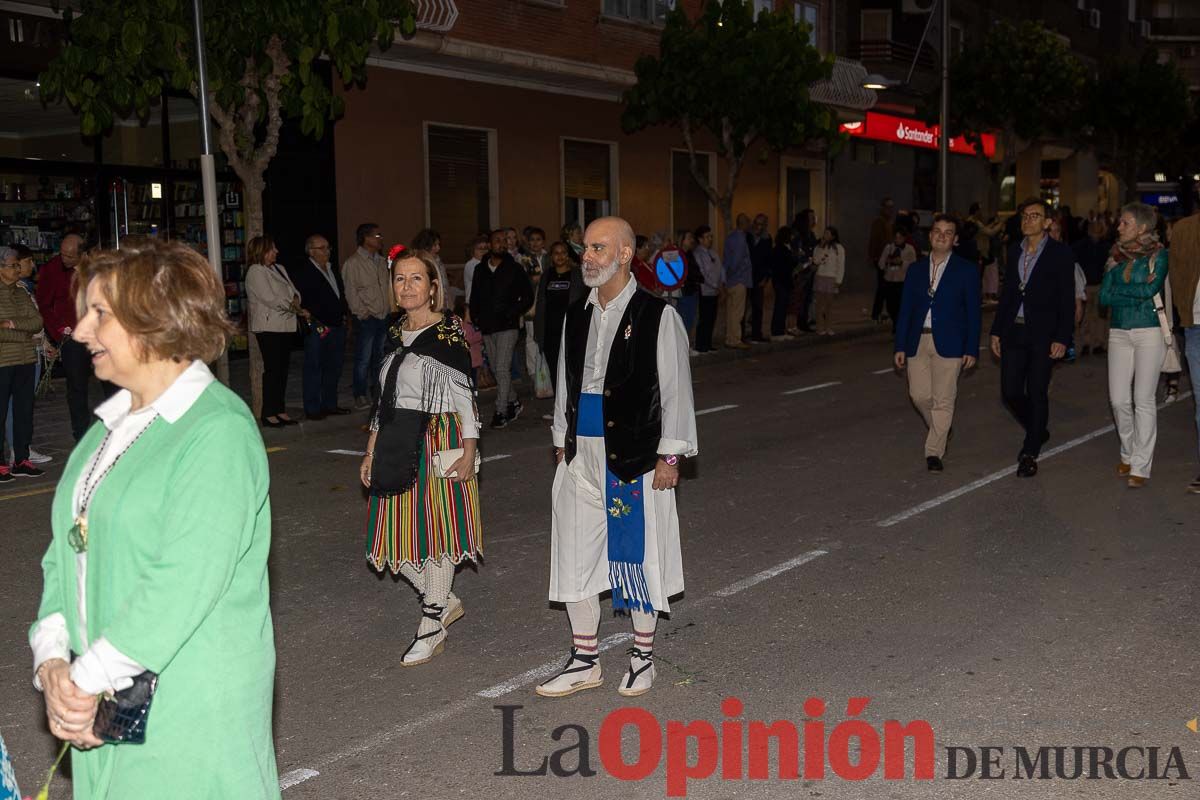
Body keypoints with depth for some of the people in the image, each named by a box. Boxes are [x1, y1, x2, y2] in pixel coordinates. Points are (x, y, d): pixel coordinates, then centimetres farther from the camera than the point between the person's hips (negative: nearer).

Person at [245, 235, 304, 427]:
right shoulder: (255, 272, -9)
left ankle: (280, 411, 16)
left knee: (283, 369, 9)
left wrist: (295, 301, -8)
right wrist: (298, 310, -12)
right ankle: (268, 414, -2)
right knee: (272, 369, -7)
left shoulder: (279, 269, 17)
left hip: (285, 326, 8)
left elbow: (294, 291, 16)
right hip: (268, 327, -8)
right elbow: (271, 300, -17)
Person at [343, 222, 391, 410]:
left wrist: (391, 308, 10)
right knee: (363, 358, -5)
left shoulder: (382, 261, 15)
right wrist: (362, 312, -12)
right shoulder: (353, 262, -6)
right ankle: (360, 396, 0)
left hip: (385, 316, 7)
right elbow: (350, 291, -8)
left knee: (380, 357, 11)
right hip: (366, 318, -7)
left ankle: (377, 393, 20)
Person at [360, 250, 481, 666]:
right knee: (397, 534, 6)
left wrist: (468, 451, -15)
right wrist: (371, 450, 15)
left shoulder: (449, 331, -8)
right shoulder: (395, 332, 12)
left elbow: (465, 394, -10)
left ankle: (431, 630, 13)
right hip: (398, 445, 7)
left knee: (435, 531, 0)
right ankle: (445, 602, 28)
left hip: (439, 442, -7)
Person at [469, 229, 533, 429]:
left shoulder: (515, 269, -1)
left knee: (502, 368, -14)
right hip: (487, 328, 5)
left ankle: (501, 411, -10)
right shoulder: (480, 270, 11)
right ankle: (514, 402, 29)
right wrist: (475, 318, 5)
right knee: (497, 370, 12)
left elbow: (528, 298, 0)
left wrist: (510, 314, -10)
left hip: (507, 327, -5)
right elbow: (474, 297, 19)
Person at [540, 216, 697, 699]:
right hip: (583, 452, 6)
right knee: (576, 554, 9)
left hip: (635, 454, -6)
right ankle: (584, 661, 24)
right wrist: (562, 440, 15)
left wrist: (669, 455, -10)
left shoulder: (657, 315, -9)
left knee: (637, 552, 5)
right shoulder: (577, 315, 9)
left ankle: (642, 657, 25)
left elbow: (675, 390, -8)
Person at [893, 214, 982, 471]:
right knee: (919, 395, 3)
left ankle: (934, 451, 7)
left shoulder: (967, 269, 1)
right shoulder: (916, 269, 10)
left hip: (948, 343, -3)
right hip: (918, 341, 3)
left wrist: (971, 349, -6)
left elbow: (973, 312, 0)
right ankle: (940, 428, 32)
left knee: (943, 399, -3)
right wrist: (900, 347, 5)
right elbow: (905, 310, 10)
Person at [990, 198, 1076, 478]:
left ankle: (1030, 453, 10)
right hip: (1014, 332, 5)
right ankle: (1038, 431, 30)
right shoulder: (1014, 251, 11)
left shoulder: (1060, 254, -4)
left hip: (1042, 334, -5)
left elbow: (1067, 300, -6)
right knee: (1010, 391, 4)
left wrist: (1061, 339, -12)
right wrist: (996, 331, 11)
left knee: (1037, 393, 0)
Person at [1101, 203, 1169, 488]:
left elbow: (1152, 287, -19)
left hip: (1149, 331, -4)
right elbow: (1103, 296, 2)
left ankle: (1141, 466, 3)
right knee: (1119, 399, 4)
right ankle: (1128, 455, 24)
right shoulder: (1116, 255, 11)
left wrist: (1119, 287, -8)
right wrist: (1136, 293, -9)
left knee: (1143, 399, -4)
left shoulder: (1158, 254, -3)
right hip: (1119, 333, 5)